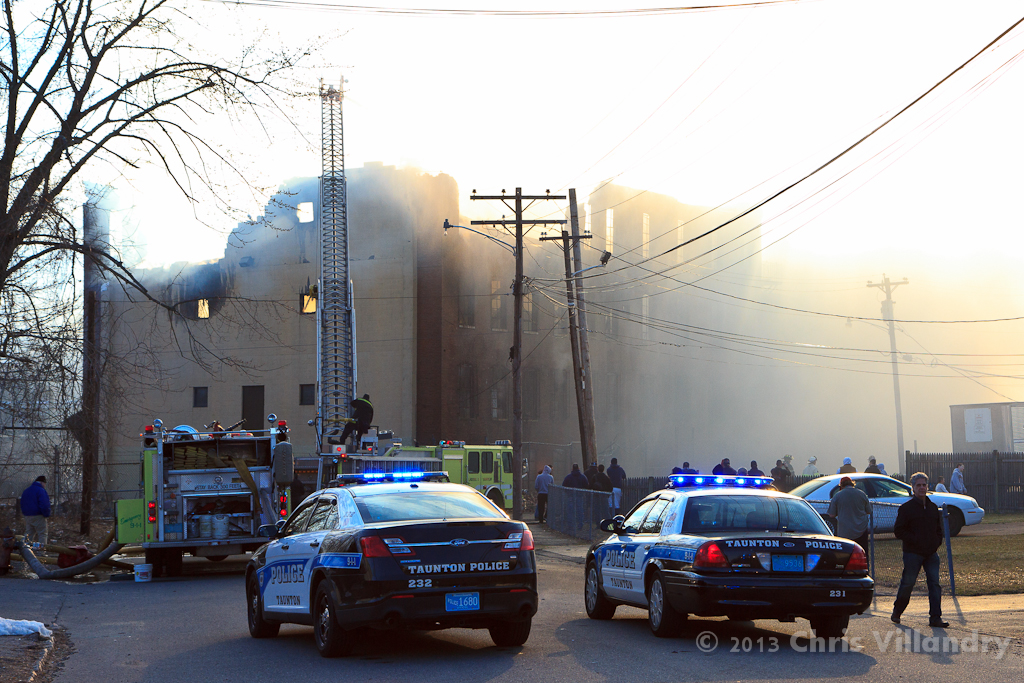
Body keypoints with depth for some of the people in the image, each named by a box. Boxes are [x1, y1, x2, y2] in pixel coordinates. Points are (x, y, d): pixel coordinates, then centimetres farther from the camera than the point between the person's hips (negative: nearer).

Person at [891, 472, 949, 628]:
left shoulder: (933, 507, 14)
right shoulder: (906, 508, -3)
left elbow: (938, 529, 25)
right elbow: (898, 530, -5)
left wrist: (937, 542, 6)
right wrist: (915, 541, -14)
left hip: (931, 553, 5)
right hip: (912, 553, -5)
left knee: (935, 584, -4)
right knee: (907, 584, 1)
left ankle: (935, 618, -4)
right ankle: (897, 612, 22)